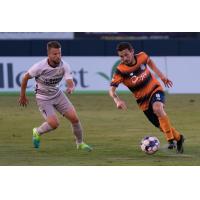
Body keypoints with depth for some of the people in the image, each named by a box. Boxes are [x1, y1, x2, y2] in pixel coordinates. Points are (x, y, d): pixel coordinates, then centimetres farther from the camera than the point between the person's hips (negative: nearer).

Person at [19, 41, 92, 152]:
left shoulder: (64, 66, -17)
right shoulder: (40, 66, -25)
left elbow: (70, 82, -22)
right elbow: (25, 78, -10)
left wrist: (71, 88, -47)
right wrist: (22, 96, 0)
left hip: (57, 94, 4)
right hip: (43, 98, -4)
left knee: (74, 118, -7)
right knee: (54, 123, -19)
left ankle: (80, 143, 17)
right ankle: (37, 132, 14)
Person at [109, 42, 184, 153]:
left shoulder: (142, 57, -14)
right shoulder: (120, 71, -22)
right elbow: (112, 90, -28)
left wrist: (161, 76, 11)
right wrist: (117, 100, -48)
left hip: (155, 89, -1)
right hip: (143, 99, 1)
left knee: (157, 108, -34)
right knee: (162, 126, 6)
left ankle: (171, 139, -26)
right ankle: (178, 138, 36)